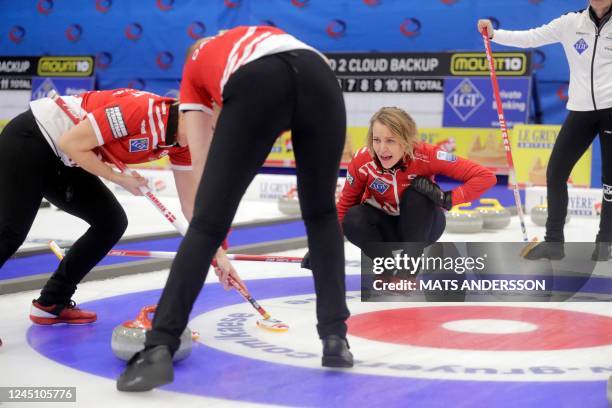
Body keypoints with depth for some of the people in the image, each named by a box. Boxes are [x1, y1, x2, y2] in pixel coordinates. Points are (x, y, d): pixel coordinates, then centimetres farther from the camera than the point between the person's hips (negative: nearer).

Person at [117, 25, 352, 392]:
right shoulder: (263, 33, 46)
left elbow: (201, 158, 28)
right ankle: (335, 337, 21)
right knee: (321, 213, 23)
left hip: (257, 87, -2)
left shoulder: (195, 67, 37)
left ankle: (159, 349, -4)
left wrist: (216, 251, 30)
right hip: (319, 77, 3)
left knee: (207, 224, 4)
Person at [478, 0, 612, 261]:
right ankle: (554, 241, 11)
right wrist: (493, 34, -9)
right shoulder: (571, 23, 2)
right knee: (555, 171, 0)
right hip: (581, 110, 3)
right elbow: (530, 38, 0)